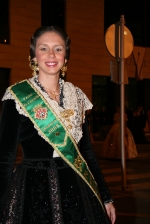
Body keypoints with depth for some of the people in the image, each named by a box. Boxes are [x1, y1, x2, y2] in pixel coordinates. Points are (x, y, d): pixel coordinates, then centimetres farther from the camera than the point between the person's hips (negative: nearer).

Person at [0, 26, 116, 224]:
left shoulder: (77, 96, 7)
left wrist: (106, 197, 10)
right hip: (33, 191, -4)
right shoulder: (17, 96, -7)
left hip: (76, 191, 4)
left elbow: (87, 151, 11)